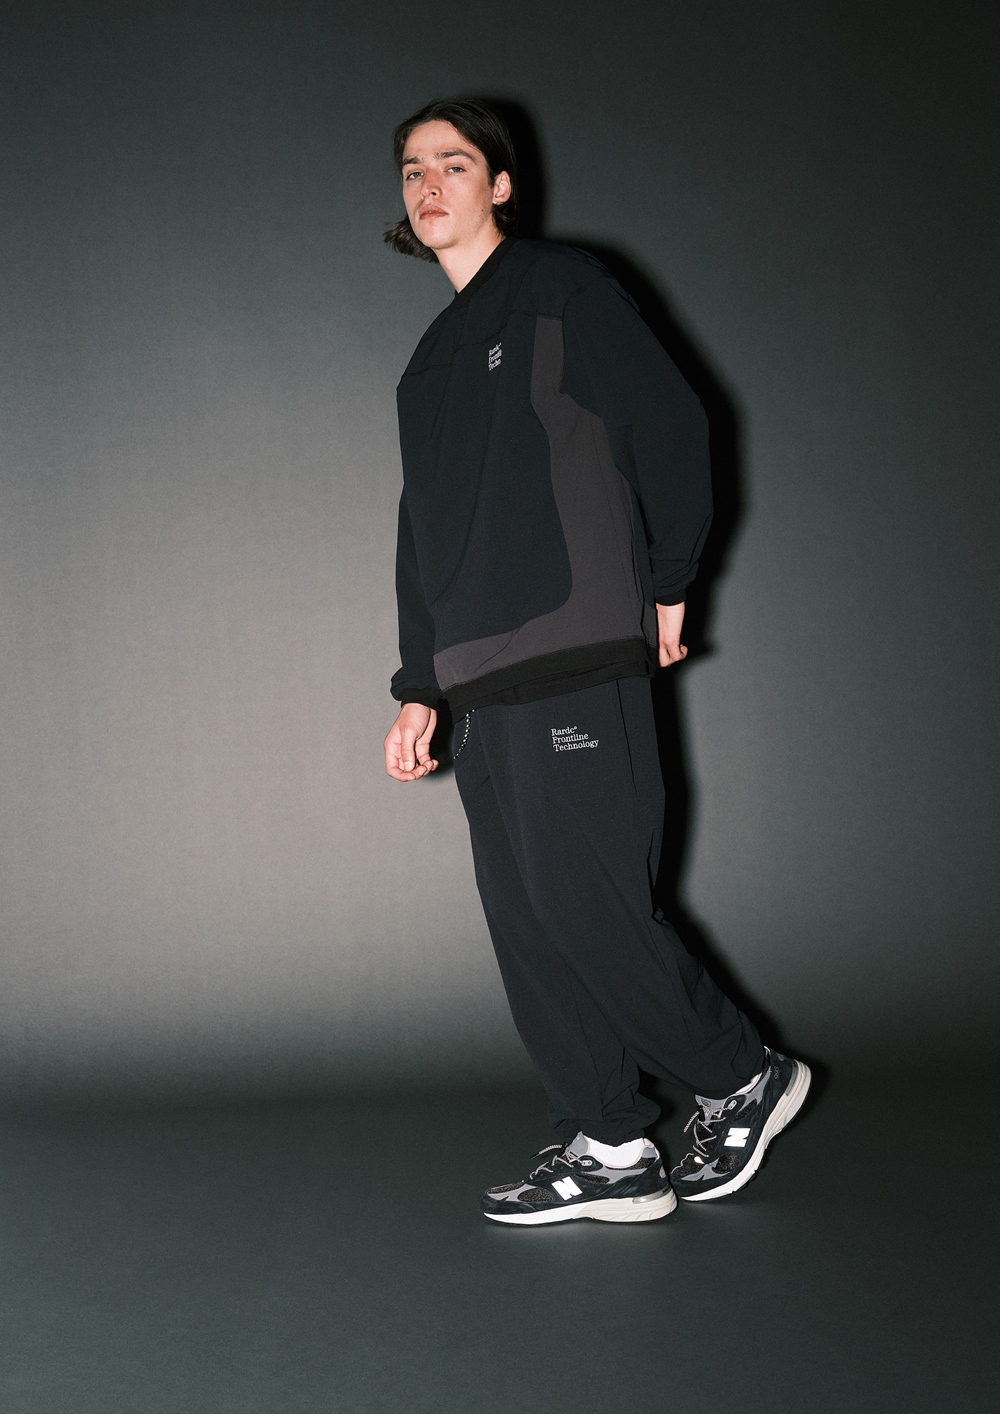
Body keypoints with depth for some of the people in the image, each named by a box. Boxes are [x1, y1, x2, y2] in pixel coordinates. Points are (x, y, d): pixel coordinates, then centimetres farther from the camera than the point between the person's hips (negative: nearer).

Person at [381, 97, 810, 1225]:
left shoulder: (563, 291, 3)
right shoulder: (432, 362, 23)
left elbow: (673, 425, -2)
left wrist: (667, 586, 0)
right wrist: (420, 690, 18)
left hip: (574, 664, -7)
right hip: (482, 686, 8)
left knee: (583, 906, -9)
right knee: (525, 920, 3)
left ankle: (743, 1080, 10)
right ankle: (609, 1150, 10)